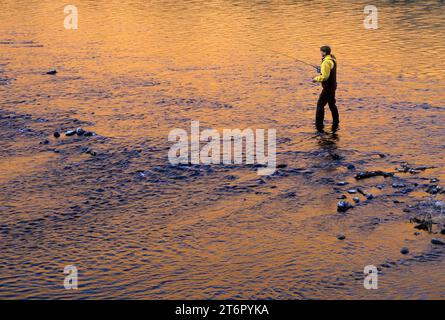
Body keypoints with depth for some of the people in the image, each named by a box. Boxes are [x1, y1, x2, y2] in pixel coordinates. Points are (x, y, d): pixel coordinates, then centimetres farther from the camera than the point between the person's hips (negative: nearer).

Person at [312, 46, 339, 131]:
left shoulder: (326, 62, -21)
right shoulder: (333, 60, 9)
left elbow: (324, 77, -25)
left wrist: (316, 79, -9)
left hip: (328, 87, -10)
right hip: (333, 85, 10)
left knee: (320, 104, -4)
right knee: (332, 104, 19)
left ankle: (319, 125, -4)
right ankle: (335, 124, 26)